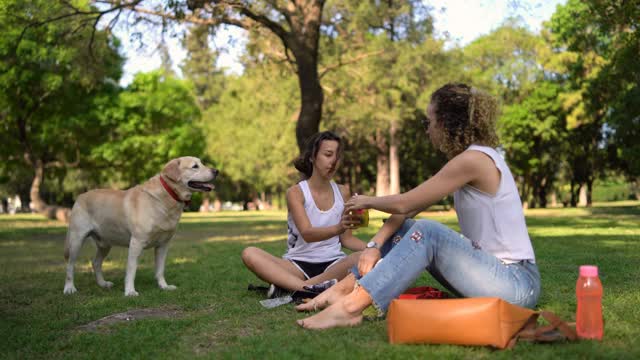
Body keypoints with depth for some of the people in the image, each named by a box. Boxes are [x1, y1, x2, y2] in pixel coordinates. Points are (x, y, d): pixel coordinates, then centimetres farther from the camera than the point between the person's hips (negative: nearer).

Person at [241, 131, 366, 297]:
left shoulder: (343, 193, 8)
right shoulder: (296, 192, -4)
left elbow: (346, 238, 11)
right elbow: (307, 234, -19)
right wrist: (338, 228, -39)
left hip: (333, 264, 2)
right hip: (299, 264, -2)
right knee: (249, 254, -27)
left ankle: (288, 287, -33)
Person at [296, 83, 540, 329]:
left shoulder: (474, 159, -18)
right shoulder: (473, 158, 11)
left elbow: (404, 204, -14)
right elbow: (409, 208, 6)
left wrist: (367, 202, 5)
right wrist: (375, 244, -5)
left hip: (517, 283, -9)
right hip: (495, 272, 9)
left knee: (426, 232, -26)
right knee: (405, 228, 4)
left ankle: (350, 307, -27)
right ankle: (343, 290, 0)